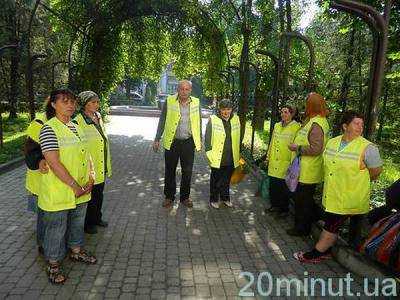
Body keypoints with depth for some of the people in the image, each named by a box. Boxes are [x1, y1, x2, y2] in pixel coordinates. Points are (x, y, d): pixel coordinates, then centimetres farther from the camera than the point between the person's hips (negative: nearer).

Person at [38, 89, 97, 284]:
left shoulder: (75, 127, 7)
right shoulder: (49, 129, -17)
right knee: (56, 229, 9)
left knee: (77, 223, 23)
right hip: (58, 192, -7)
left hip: (81, 189, 7)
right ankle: (53, 265, 29)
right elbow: (54, 163, -22)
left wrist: (90, 177, -3)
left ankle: (76, 251, 45)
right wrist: (74, 186, -20)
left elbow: (85, 153, 10)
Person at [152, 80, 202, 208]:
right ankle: (169, 197, 26)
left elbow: (198, 122, 12)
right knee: (170, 171, 9)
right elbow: (162, 121, 2)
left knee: (187, 172, 9)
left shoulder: (196, 103, 2)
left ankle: (185, 197, 27)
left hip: (188, 142, 1)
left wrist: (200, 140, 13)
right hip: (172, 142, -1)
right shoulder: (169, 101, -4)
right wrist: (157, 139, 2)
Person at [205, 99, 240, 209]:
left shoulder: (235, 119, 3)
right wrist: (210, 154, -11)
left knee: (227, 179, 19)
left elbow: (238, 138, 11)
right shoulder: (213, 120, -11)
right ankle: (214, 199, 28)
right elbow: (207, 139, -8)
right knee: (215, 180, 12)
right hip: (217, 158, -4)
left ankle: (225, 197, 37)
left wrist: (238, 154, 12)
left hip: (231, 158, 4)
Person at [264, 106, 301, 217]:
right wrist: (268, 157, 18)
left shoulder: (296, 127, -7)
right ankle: (274, 205, 31)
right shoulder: (277, 126, 11)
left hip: (285, 163, -5)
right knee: (273, 185, 13)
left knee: (284, 187, 6)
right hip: (273, 162, 6)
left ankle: (284, 209, 22)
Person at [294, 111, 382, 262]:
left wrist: (359, 181, 7)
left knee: (331, 226, 3)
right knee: (330, 224, 18)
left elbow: (376, 171, -5)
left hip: (348, 199, -6)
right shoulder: (332, 142, 3)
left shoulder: (367, 148, -15)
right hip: (331, 195, 6)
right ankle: (325, 250, 34)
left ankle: (317, 253, 18)